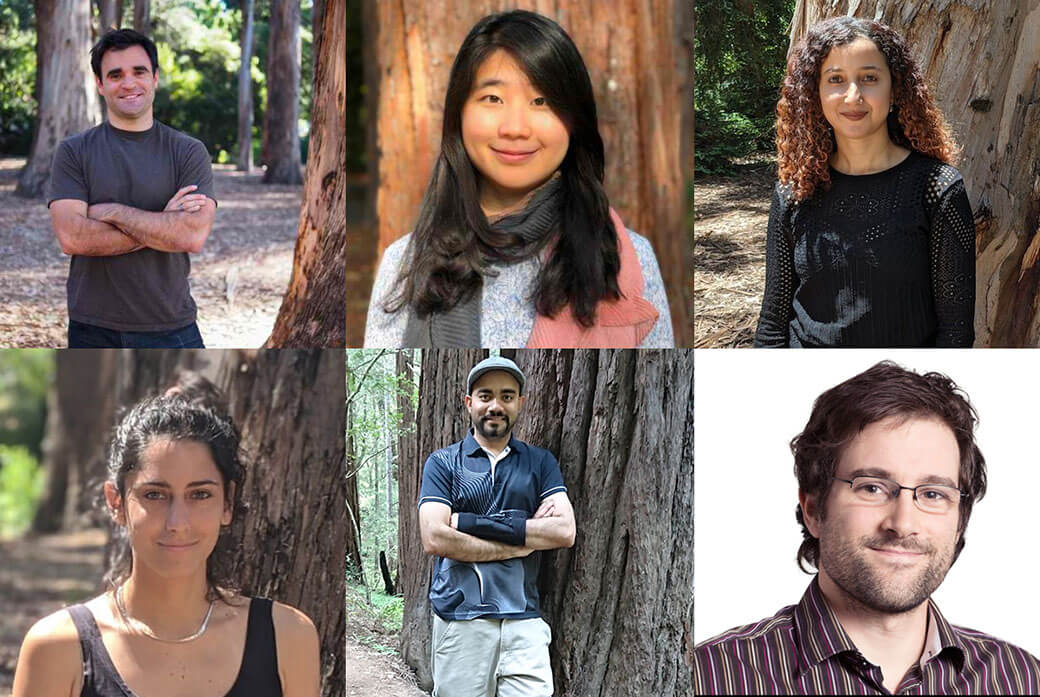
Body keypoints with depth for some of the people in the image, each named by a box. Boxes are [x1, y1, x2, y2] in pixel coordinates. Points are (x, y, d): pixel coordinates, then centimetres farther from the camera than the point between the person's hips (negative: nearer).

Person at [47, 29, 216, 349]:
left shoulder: (189, 152, 1)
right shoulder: (73, 152, 2)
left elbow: (194, 236, -13)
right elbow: (71, 237, -13)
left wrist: (112, 212, -12)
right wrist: (162, 224, -12)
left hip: (172, 330, 0)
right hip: (94, 332, 0)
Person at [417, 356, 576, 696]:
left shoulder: (540, 462, 14)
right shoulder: (443, 462, 8)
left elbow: (565, 531, -1)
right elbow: (435, 538, -6)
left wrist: (474, 523, -7)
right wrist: (519, 543, -5)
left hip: (524, 619, 1)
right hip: (460, 620, -1)